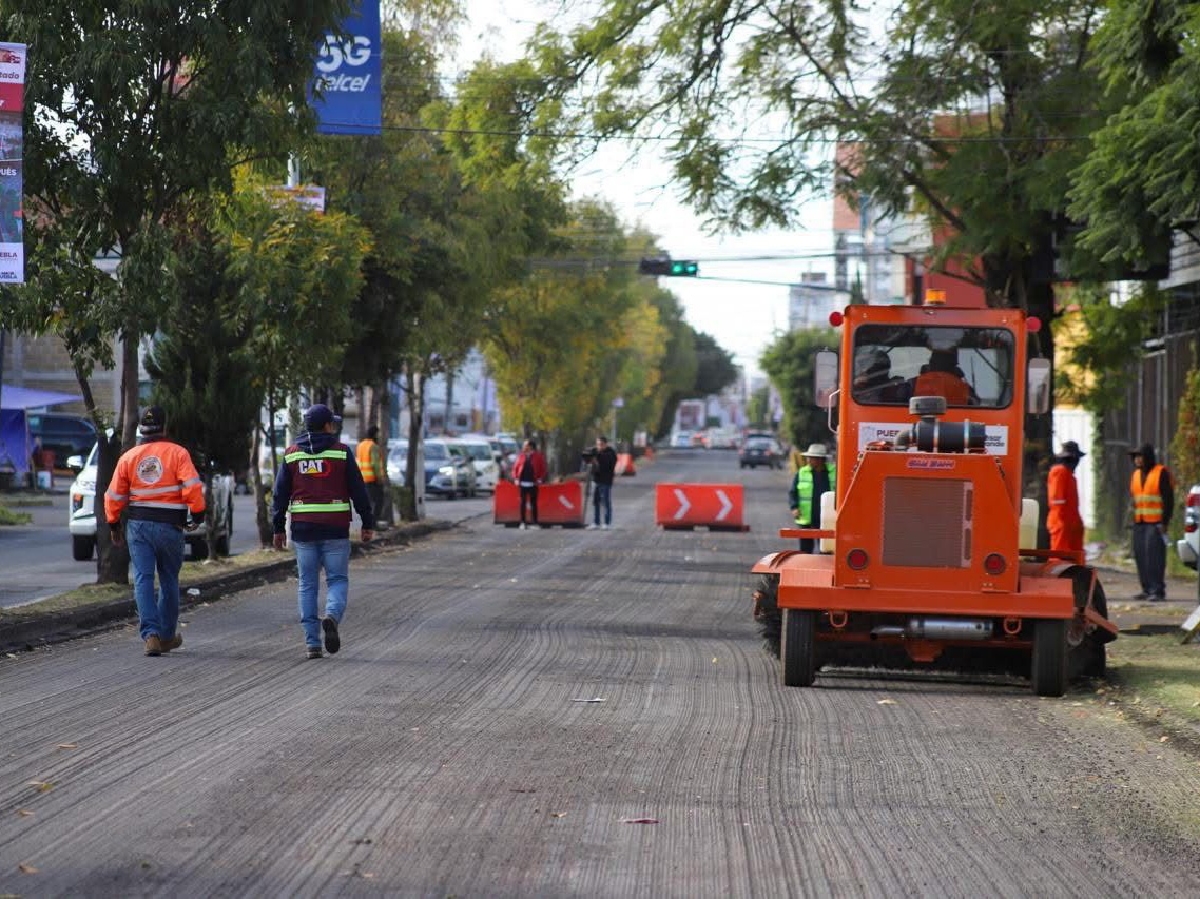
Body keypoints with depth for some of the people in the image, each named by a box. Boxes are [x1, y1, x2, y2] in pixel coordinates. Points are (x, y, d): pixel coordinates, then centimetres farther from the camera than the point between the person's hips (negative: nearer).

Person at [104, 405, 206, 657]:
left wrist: (114, 525, 17)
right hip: (169, 526, -1)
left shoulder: (128, 457, 5)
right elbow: (192, 486, -15)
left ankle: (150, 634, -17)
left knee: (143, 579, -2)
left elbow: (114, 496, 7)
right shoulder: (177, 453, -3)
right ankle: (167, 636, 22)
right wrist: (197, 514, -7)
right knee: (169, 581, 13)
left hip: (138, 525, 1)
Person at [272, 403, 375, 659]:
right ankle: (332, 616, -24)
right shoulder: (341, 452, -2)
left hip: (302, 528, 2)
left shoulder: (292, 454, 6)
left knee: (307, 585, 8)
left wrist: (278, 529, 12)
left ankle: (312, 642, 3)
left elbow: (280, 493, 6)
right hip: (336, 529, -2)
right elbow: (358, 491, -2)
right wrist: (368, 524, 6)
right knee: (338, 580, 6)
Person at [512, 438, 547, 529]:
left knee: (533, 503, 3)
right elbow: (515, 468, 11)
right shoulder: (521, 456, 7)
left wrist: (540, 479, -5)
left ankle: (534, 522, 7)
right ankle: (523, 522, 8)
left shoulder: (538, 456, 1)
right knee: (523, 503, 4)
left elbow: (543, 469, 4)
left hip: (533, 483, -2)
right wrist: (516, 478, 1)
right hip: (523, 483, 2)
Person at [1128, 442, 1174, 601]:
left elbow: (1168, 499, -8)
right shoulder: (1136, 475, 15)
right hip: (1140, 523, 7)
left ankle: (1158, 591, -12)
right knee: (1140, 555, 4)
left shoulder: (1161, 473, -6)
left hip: (1156, 523, -7)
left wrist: (1164, 522, -13)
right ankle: (1147, 589, 10)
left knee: (1155, 556, -12)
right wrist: (1132, 519, 12)